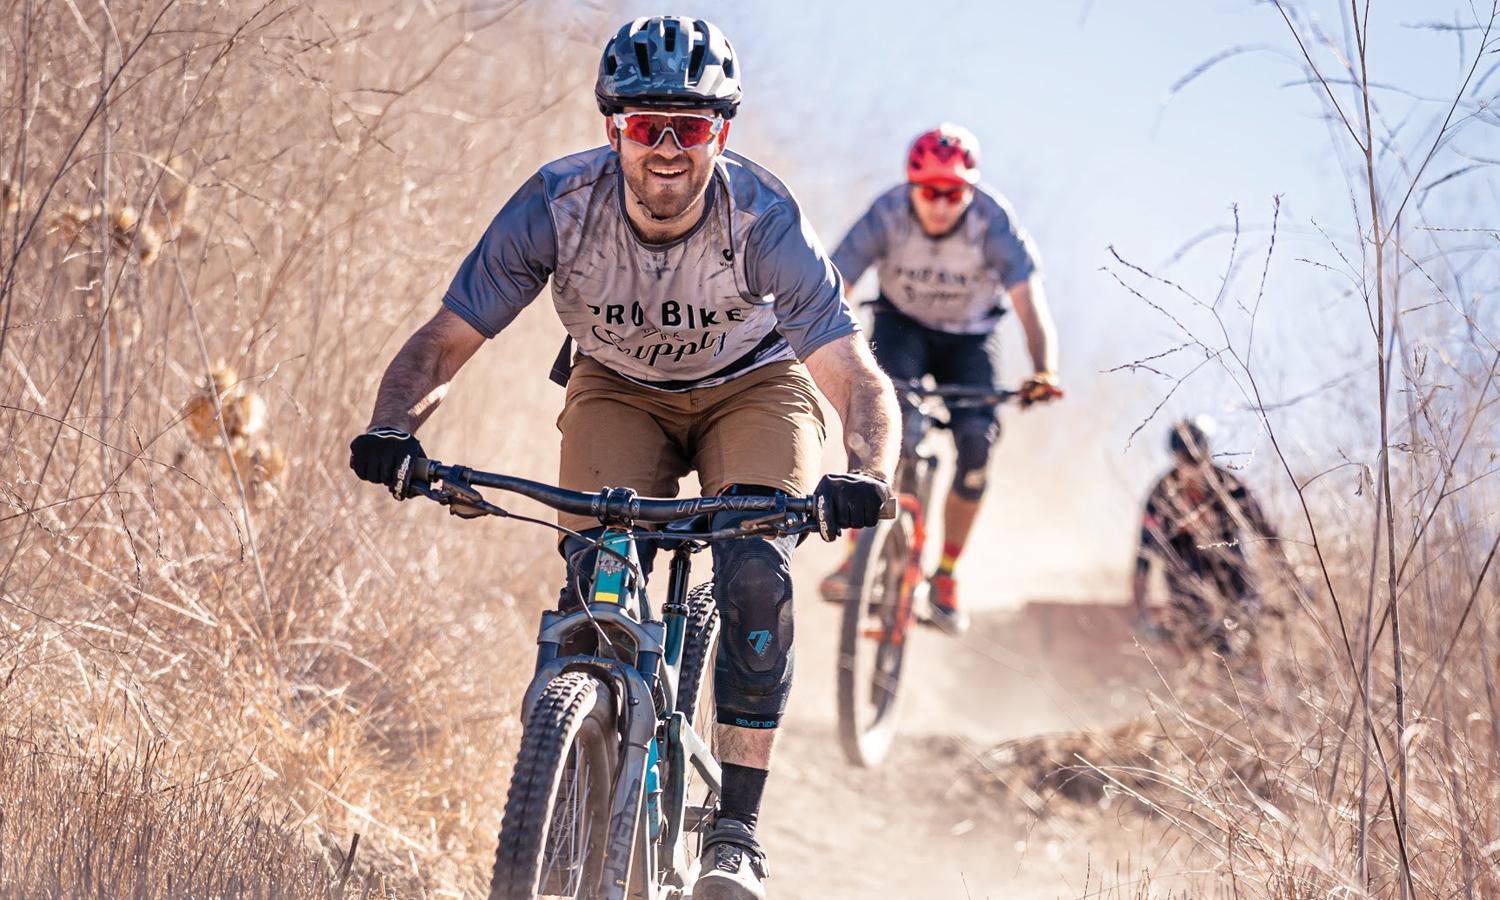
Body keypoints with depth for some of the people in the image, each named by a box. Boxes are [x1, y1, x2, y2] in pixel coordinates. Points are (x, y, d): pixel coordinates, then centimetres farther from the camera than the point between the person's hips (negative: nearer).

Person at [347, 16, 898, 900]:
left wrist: (867, 480, -58)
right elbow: (443, 340, -25)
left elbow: (861, 378, -38)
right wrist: (392, 430, -45)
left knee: (755, 574, -25)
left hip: (751, 390, -1)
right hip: (619, 392, 1)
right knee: (592, 583, -20)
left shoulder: (764, 219, -32)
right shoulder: (558, 205, -29)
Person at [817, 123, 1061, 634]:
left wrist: (1044, 372, -55)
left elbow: (1029, 300, -38)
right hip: (902, 325, 0)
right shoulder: (887, 215, -27)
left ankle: (946, 577, -2)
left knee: (976, 440, -21)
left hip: (970, 337, 0)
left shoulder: (994, 222, -28)